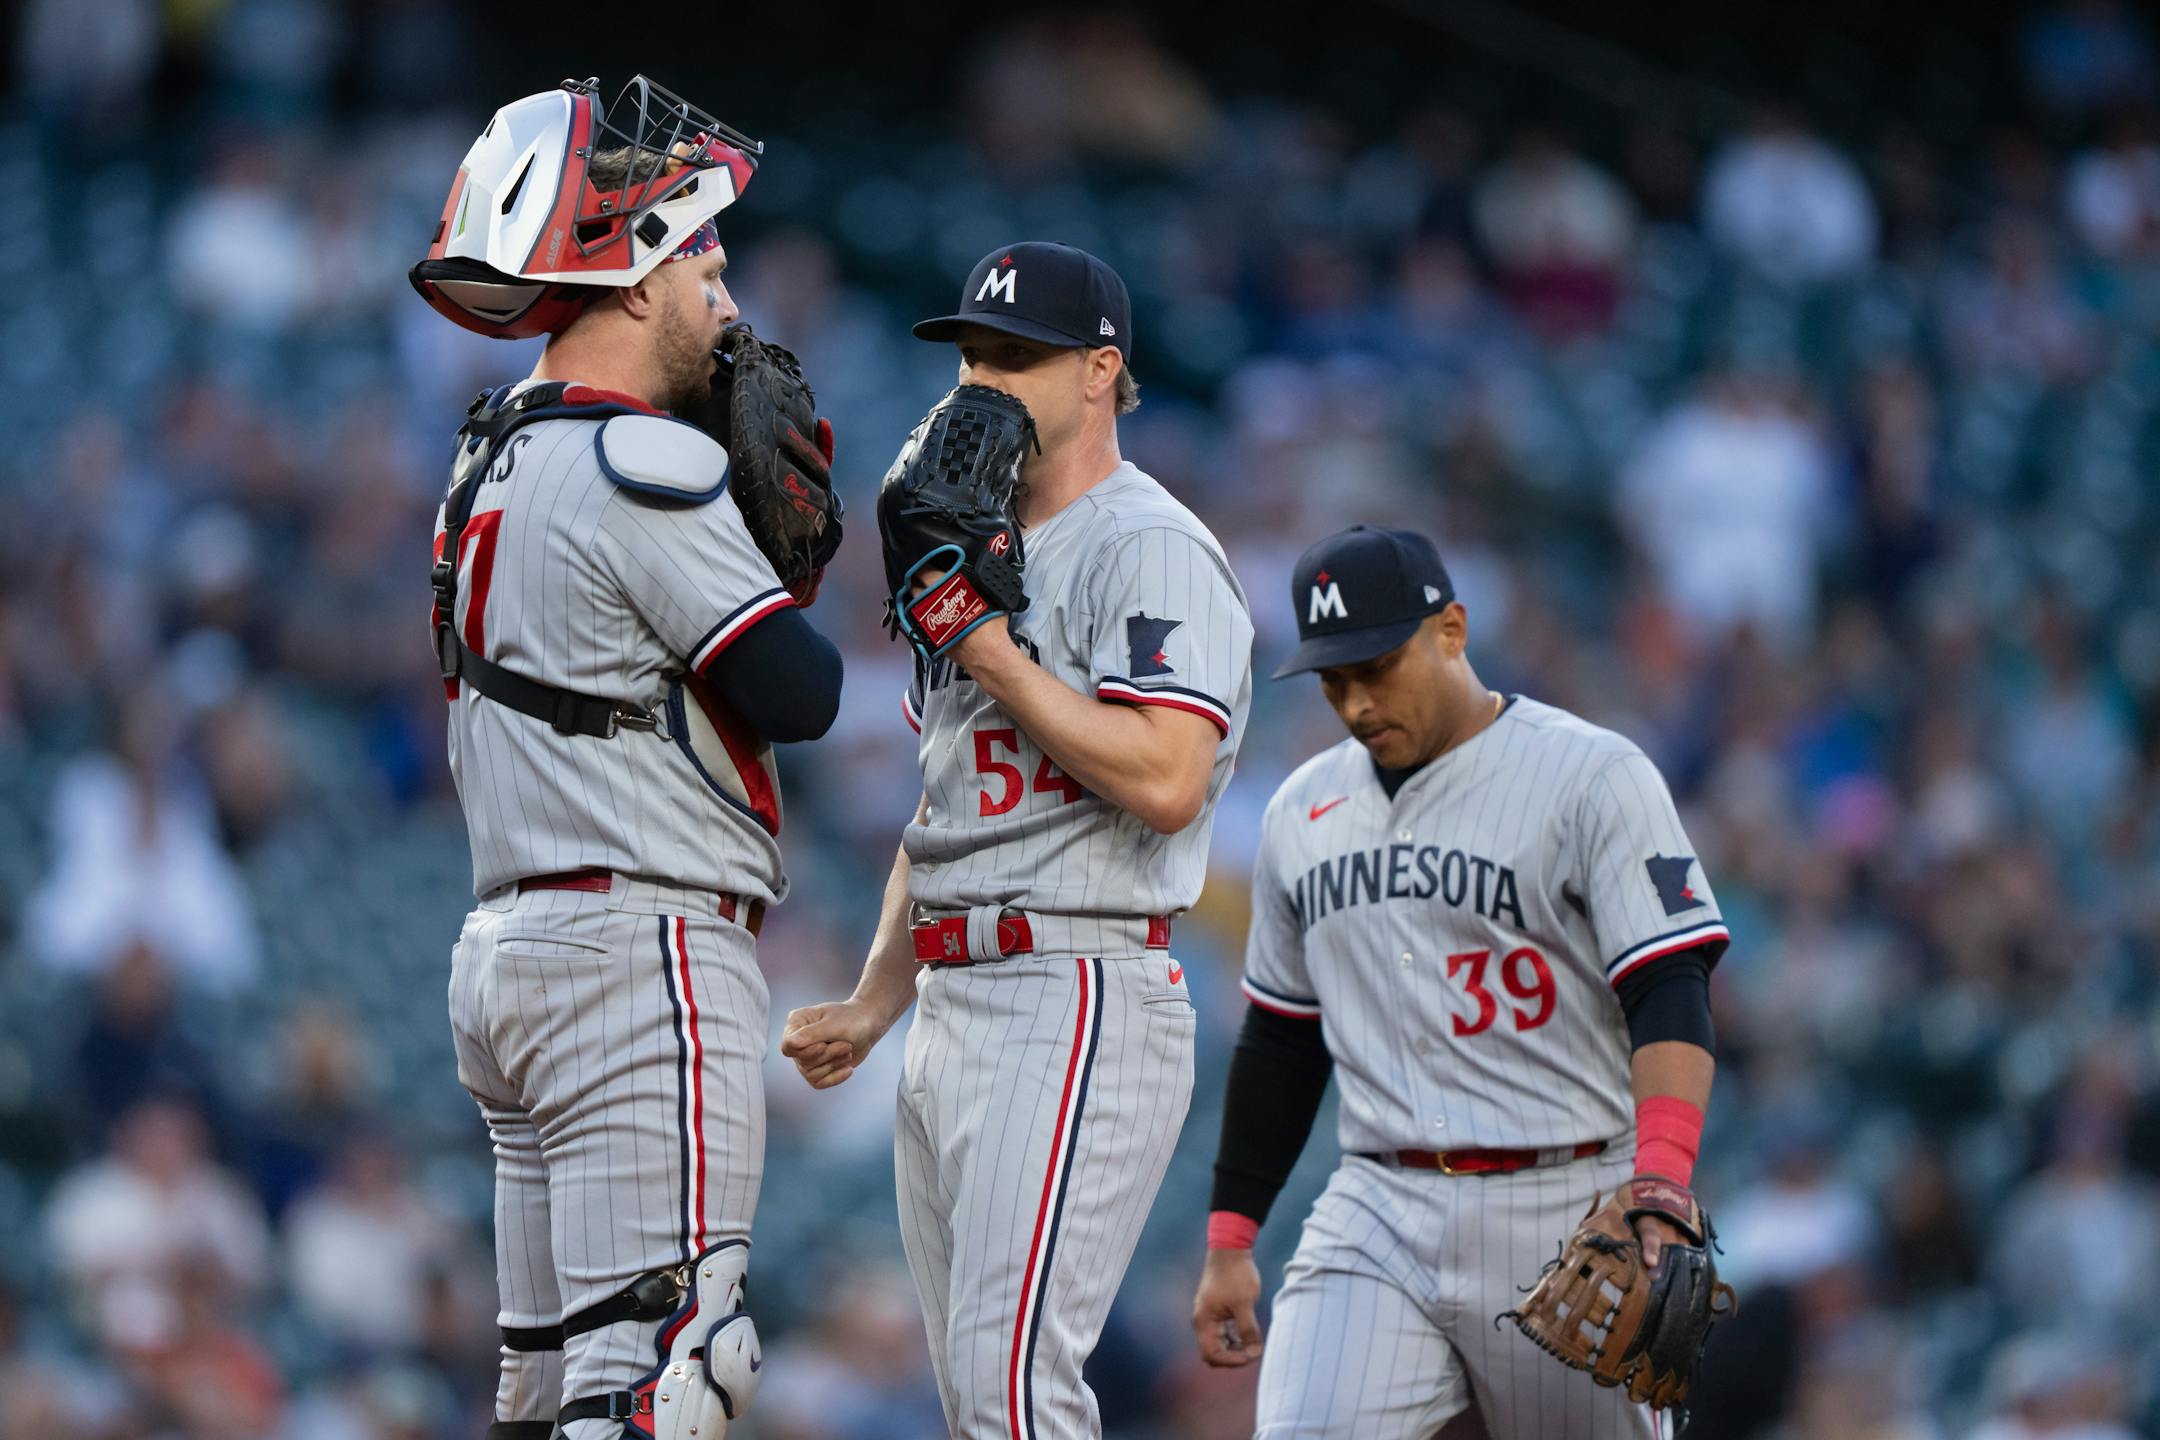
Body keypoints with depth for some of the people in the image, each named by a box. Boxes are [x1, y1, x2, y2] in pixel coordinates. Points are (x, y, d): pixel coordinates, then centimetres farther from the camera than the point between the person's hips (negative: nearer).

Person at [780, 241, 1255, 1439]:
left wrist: (991, 650, -16)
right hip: (953, 1014, 10)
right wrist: (871, 1006, 17)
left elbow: (1166, 781, -21)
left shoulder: (1149, 549, -8)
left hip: (1082, 999, -10)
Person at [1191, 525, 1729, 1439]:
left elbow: (1671, 996, -14)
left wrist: (1659, 1190, -29)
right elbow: (1279, 1042, 23)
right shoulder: (1302, 811, 15)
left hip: (1564, 1217, -4)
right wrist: (1229, 1241, 18)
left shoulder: (1593, 777, -5)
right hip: (1378, 1216, 4)